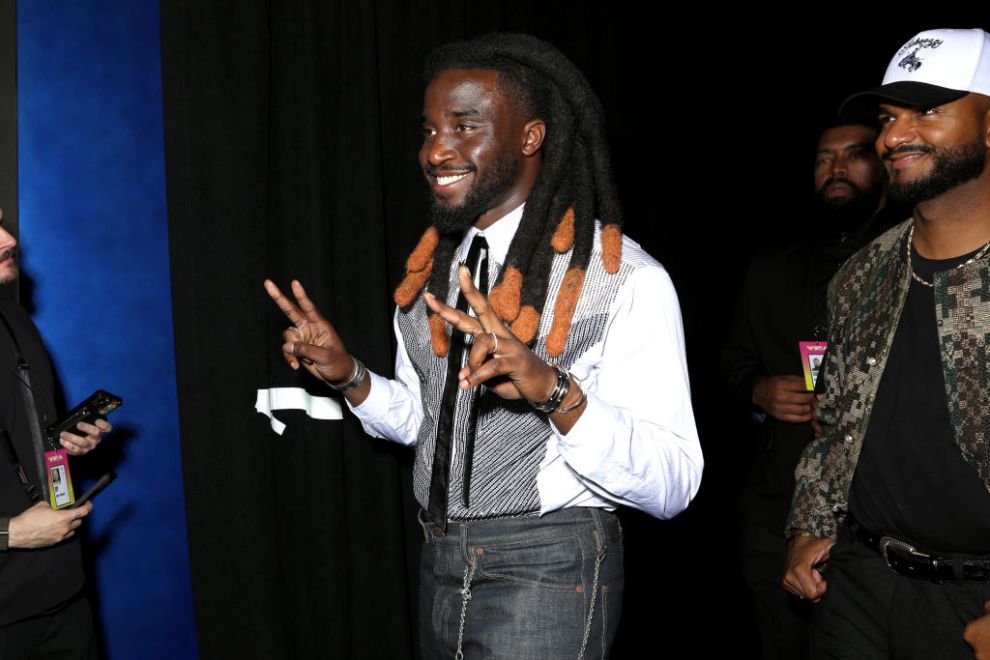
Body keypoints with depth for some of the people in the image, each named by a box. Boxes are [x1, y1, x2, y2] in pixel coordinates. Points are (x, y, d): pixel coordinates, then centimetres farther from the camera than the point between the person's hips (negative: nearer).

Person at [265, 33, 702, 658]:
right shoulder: (433, 268, 5)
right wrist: (348, 374, -1)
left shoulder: (626, 279, -16)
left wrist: (554, 389, -36)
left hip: (547, 573, -6)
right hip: (441, 562, 6)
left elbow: (672, 486, -22)